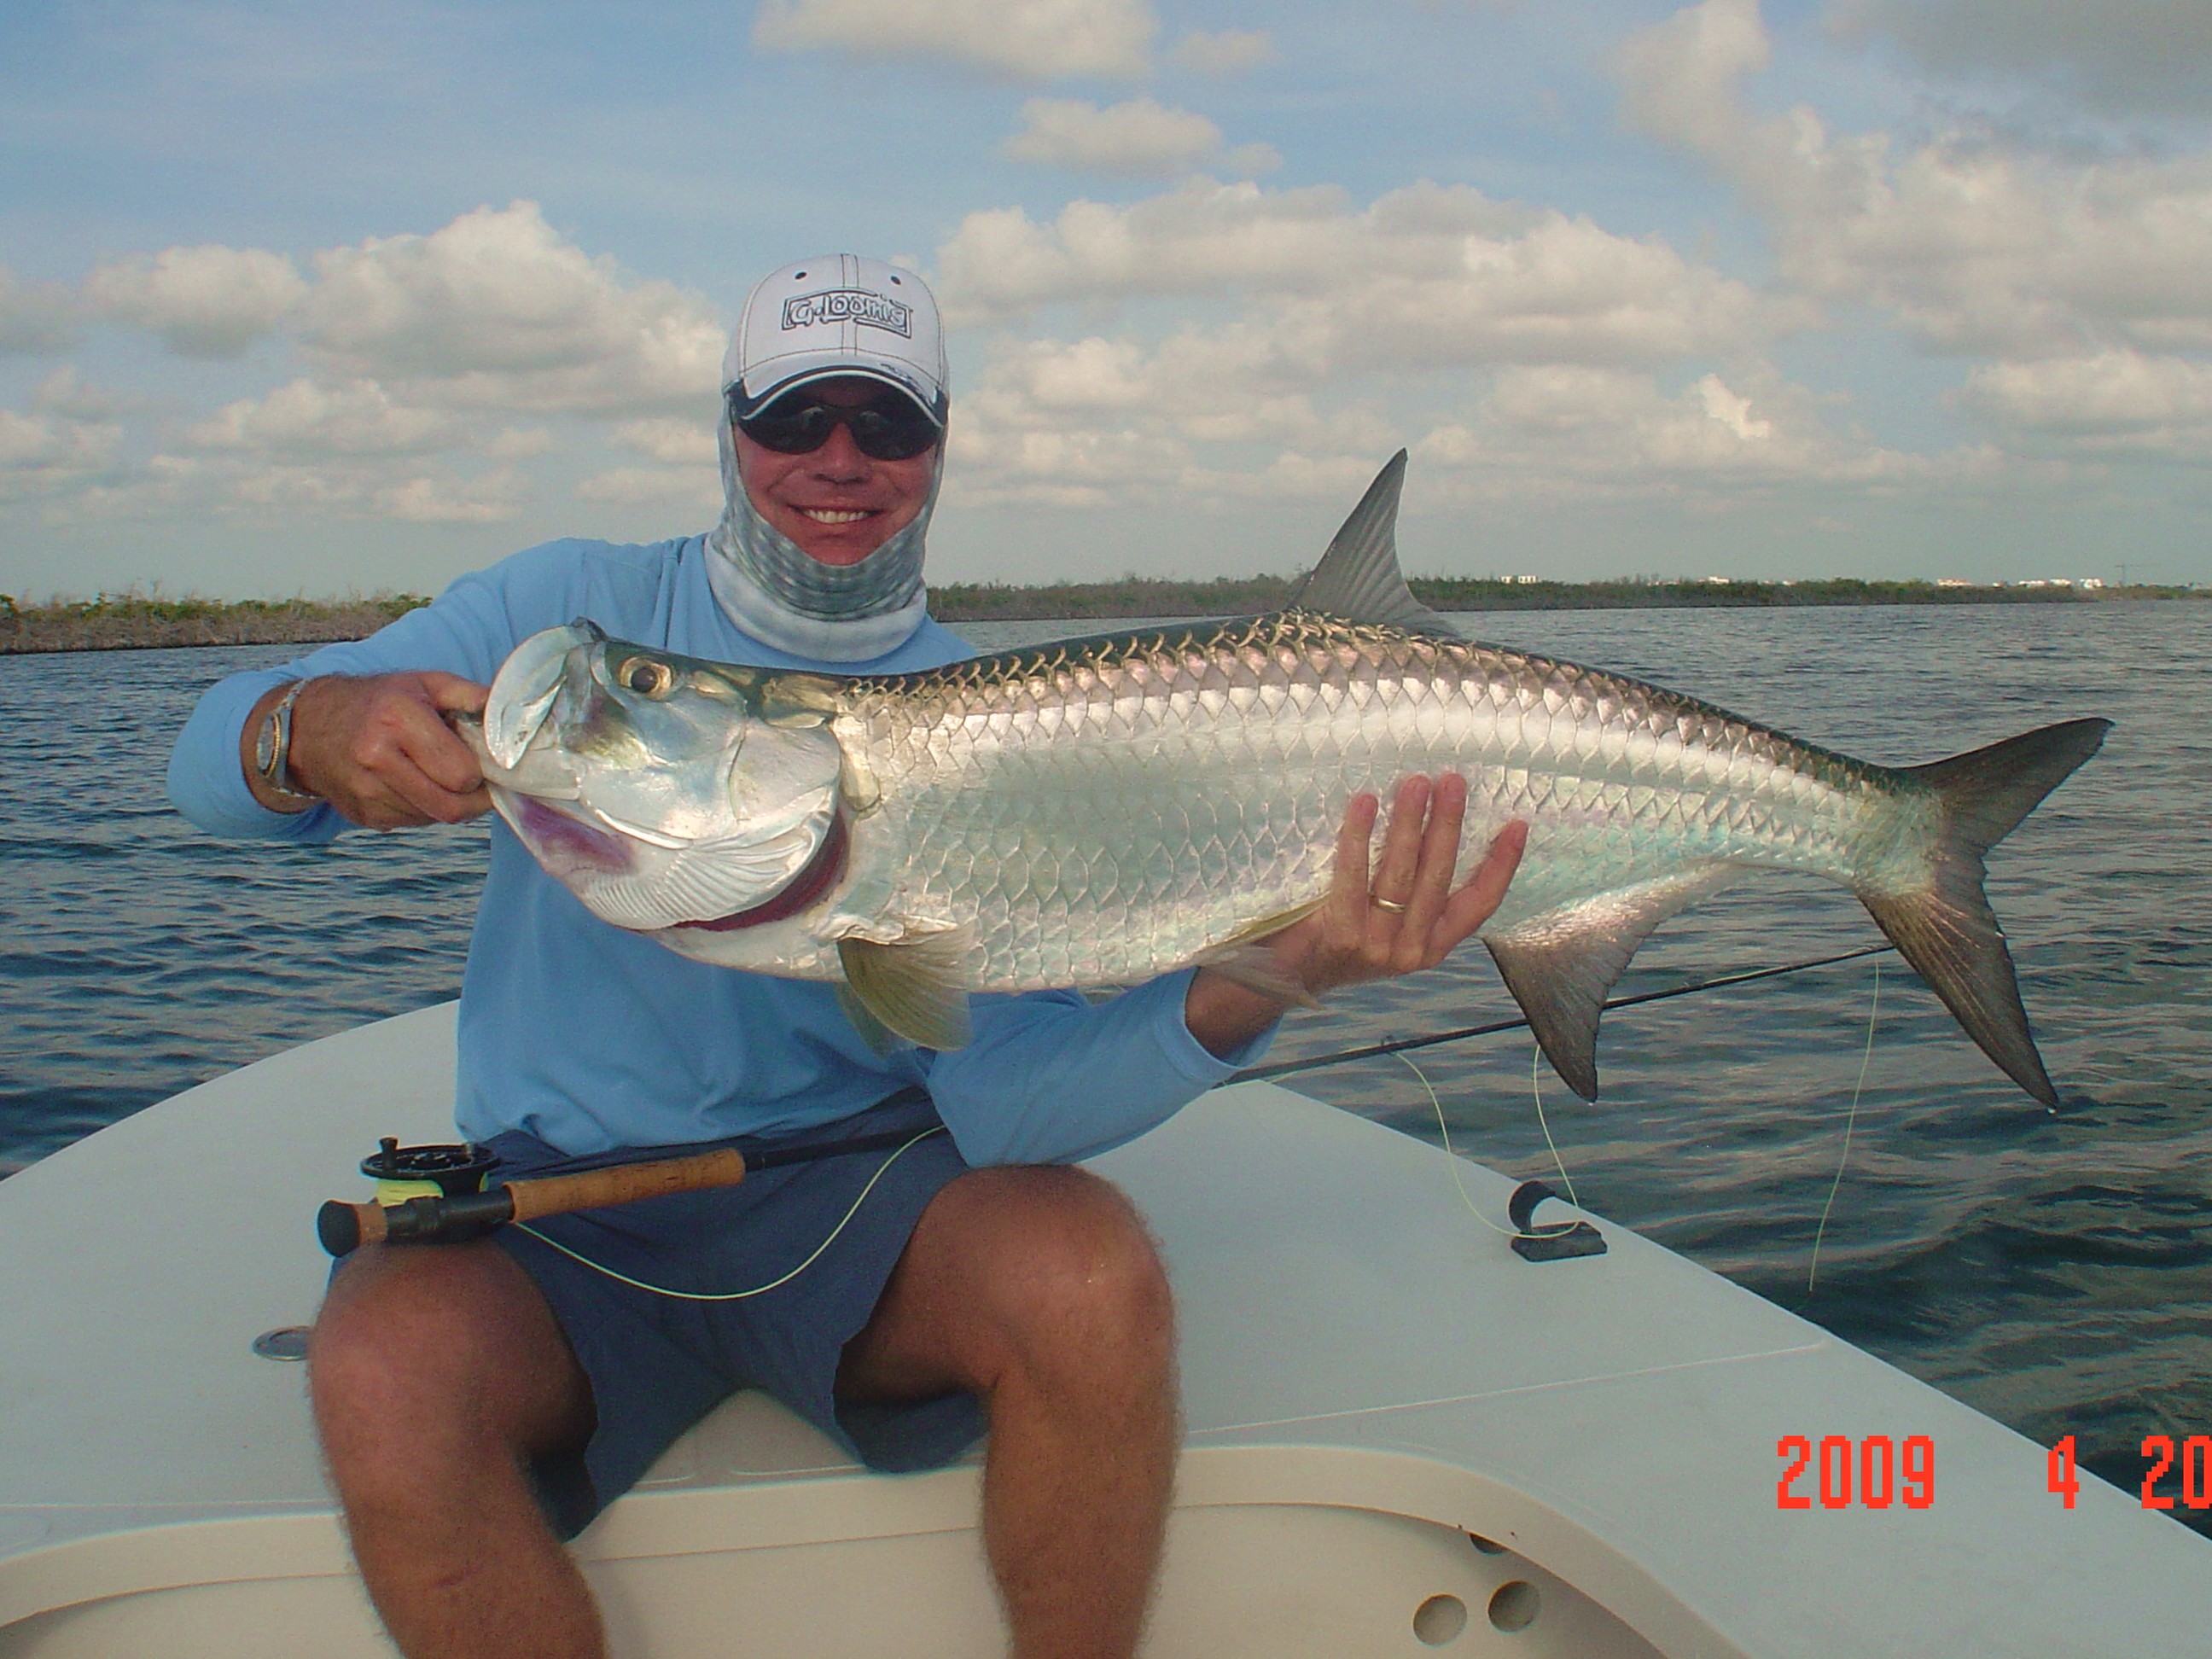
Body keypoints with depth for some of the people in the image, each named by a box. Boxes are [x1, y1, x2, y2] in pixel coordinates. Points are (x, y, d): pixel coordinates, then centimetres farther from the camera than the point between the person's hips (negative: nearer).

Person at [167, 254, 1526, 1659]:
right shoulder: (574, 612, 3)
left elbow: (1003, 1102, -12)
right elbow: (213, 760, -1)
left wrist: (1245, 996, -31)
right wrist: (316, 727, -26)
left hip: (855, 1190, 0)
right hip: (561, 1215, 1)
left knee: (1091, 1274, -29)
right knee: (385, 1363, -30)